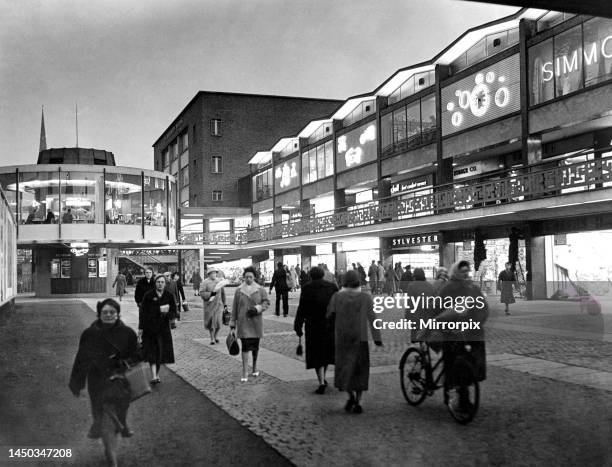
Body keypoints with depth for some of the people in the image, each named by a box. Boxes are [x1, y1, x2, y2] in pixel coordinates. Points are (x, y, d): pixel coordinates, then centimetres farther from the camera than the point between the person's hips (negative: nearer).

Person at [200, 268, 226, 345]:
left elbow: (223, 293, 16)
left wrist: (224, 303, 16)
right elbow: (201, 293, -10)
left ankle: (215, 336, 22)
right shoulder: (205, 282, -4)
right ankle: (212, 339, 15)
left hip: (218, 304, 3)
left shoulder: (219, 281, 8)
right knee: (211, 322, 1)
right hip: (209, 305, -3)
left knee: (218, 322, -3)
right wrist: (210, 294, -21)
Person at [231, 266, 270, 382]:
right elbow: (234, 309, 6)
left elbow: (266, 302, 4)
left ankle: (254, 368, 29)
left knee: (255, 346, 9)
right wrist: (232, 324, 5)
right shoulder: (239, 291, 3)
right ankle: (245, 373, -8)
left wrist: (257, 308, -15)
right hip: (243, 323, -1)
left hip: (256, 322, 1)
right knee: (245, 346, -9)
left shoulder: (260, 290, 2)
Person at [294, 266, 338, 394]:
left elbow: (302, 309, -7)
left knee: (316, 354, 4)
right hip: (330, 325, 3)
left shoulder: (307, 288, -5)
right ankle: (322, 378, 31)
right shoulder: (332, 287, 1)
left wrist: (298, 326, -3)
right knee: (327, 350, 21)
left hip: (313, 325, -2)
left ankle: (321, 382, -7)